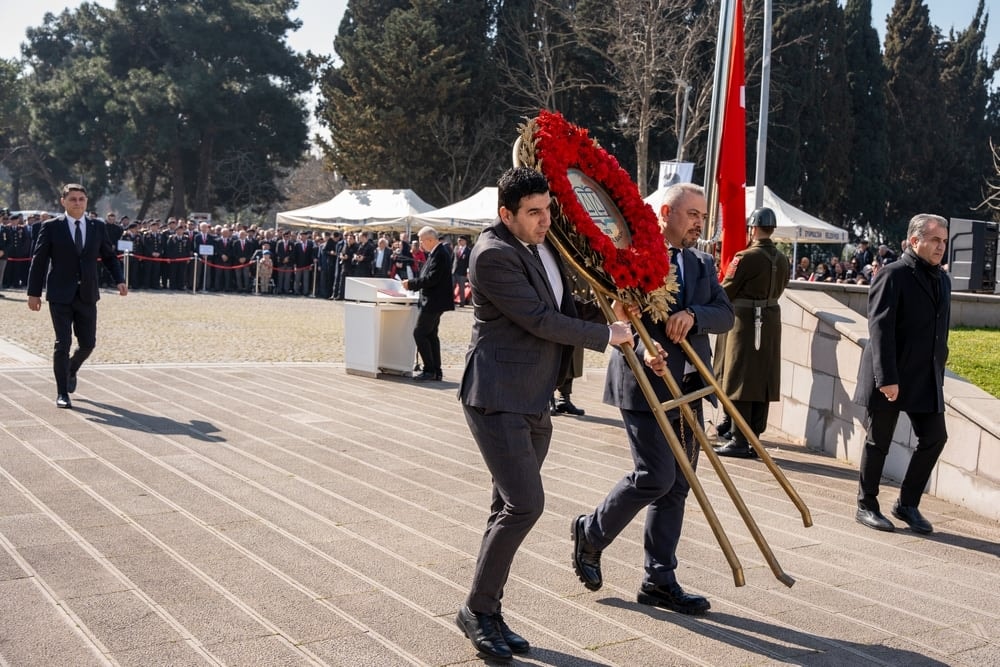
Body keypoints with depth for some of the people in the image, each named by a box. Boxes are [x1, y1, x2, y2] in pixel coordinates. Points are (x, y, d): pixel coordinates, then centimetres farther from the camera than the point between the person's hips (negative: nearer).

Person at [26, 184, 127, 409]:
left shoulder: (98, 226, 5)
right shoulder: (51, 227, -2)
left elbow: (109, 256, 13)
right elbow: (38, 261, 0)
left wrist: (119, 280, -3)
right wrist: (34, 292, -3)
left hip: (87, 296, 3)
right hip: (60, 296, -3)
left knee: (88, 343, 8)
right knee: (62, 344, -4)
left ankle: (71, 370, 39)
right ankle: (62, 393, 8)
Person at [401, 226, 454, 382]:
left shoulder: (440, 254, -18)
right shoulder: (436, 252, 13)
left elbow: (432, 279, -24)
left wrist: (411, 283, -16)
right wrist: (412, 284, 7)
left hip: (433, 302, -11)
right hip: (434, 302, 11)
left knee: (419, 333, -8)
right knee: (431, 335, 14)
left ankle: (429, 370, -5)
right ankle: (436, 371, 18)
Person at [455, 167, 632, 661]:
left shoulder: (544, 243, 11)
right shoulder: (493, 255, -16)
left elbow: (565, 306, 31)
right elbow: (541, 320, -18)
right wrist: (606, 335, -8)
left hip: (534, 401, 9)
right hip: (497, 398, -9)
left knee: (510, 509, 11)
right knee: (525, 504, -13)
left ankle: (487, 612, 21)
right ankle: (478, 610, 2)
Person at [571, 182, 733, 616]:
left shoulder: (702, 265, 15)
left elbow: (726, 315, 3)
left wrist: (693, 314, -17)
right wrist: (643, 350, -29)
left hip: (687, 388, 7)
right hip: (644, 385, -7)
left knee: (676, 487, 8)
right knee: (655, 476, -11)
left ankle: (659, 580, 17)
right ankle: (591, 532, 14)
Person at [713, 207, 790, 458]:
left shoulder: (746, 257, -15)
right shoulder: (783, 260, 6)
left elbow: (725, 293, -10)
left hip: (744, 324, -7)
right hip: (771, 322, 7)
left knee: (739, 383, -1)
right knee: (763, 382, 10)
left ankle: (740, 441, -1)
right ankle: (754, 439, 15)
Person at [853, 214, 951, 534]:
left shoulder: (942, 279, 13)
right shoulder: (893, 275, -11)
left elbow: (942, 331, 18)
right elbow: (880, 328, -17)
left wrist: (938, 371, 12)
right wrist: (886, 378, -21)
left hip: (927, 379, 7)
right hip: (889, 378, -7)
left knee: (934, 438, 4)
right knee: (878, 442, 4)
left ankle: (907, 504, 19)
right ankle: (866, 506, 18)